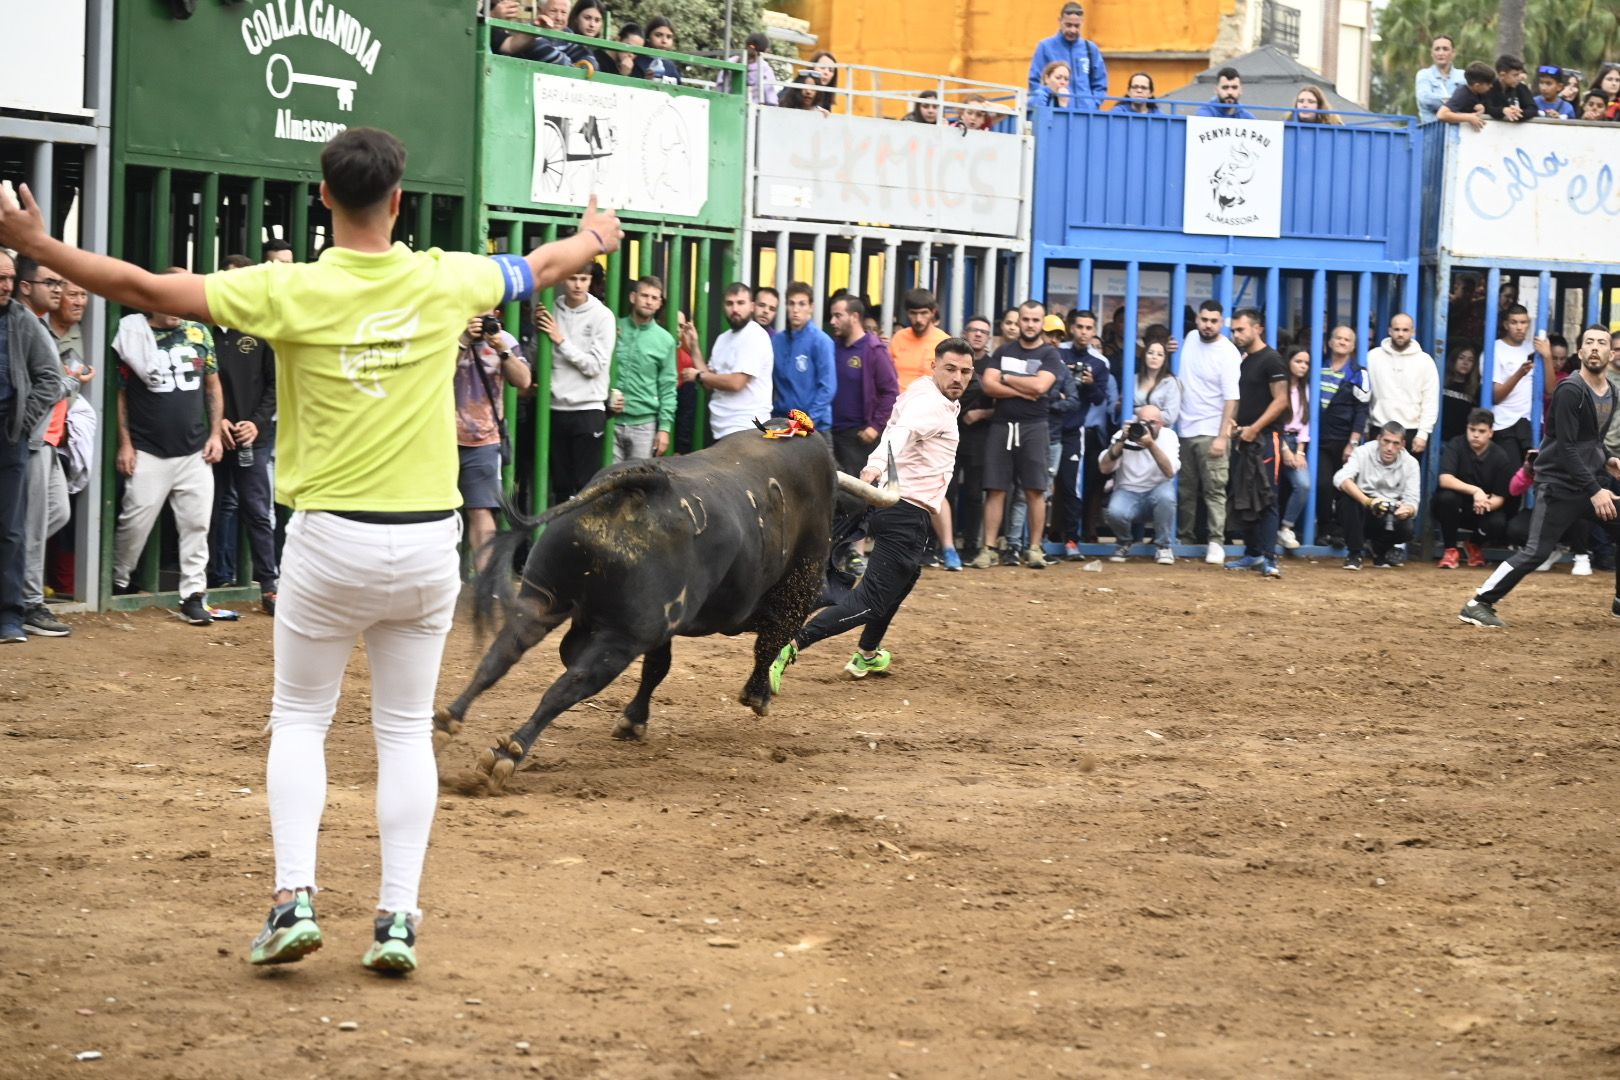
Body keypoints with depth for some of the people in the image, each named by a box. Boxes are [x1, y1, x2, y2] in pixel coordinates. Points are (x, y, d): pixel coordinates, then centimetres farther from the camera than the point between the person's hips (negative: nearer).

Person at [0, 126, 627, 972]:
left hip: (332, 540, -2)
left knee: (299, 719, 13)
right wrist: (598, 238, 39)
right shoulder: (443, 282, -3)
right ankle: (397, 919, 8)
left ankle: (293, 899, 0)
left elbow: (147, 289, -12)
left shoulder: (293, 291, -12)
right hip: (427, 543, 2)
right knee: (405, 731, 11)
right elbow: (541, 267, 17)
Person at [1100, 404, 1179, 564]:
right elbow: (1104, 469, -16)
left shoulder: (1168, 435, -7)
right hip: (1127, 492, 0)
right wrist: (1121, 441, -25)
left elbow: (1170, 471, -23)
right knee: (1116, 512, -33)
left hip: (1157, 491, 0)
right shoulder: (1123, 435, -6)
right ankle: (1124, 544, 4)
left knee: (1166, 495, -35)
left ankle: (1163, 547, -12)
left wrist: (1151, 444, -34)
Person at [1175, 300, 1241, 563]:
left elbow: (1231, 397, -16)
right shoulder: (1191, 339, 7)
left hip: (1211, 432, -6)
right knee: (1186, 489, 11)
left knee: (1214, 490, -10)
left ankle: (1216, 543, -11)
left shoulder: (1228, 353, -13)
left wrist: (1222, 436, -20)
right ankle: (1186, 538, 18)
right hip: (1185, 429, 6)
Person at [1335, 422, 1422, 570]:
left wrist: (1407, 509, -40)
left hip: (1392, 515, 2)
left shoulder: (1410, 463, -7)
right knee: (1349, 497, -33)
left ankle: (1380, 551, 6)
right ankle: (1354, 554, -18)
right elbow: (1340, 479, -31)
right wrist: (1368, 502, -45)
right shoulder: (1364, 453, -14)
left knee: (1405, 529, -31)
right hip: (1363, 514, -2)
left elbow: (1412, 502, -13)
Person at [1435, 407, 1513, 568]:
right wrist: (1475, 491, -41)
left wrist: (1486, 503, -34)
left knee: (1498, 525, -31)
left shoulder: (1500, 457, -11)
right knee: (1446, 497, -34)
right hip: (1458, 508, -1)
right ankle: (1451, 549, -12)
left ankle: (1475, 544, 8)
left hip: (1485, 510, 1)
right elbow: (1444, 479, -27)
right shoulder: (1455, 445, -14)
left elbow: (1499, 497, -10)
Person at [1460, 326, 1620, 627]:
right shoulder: (1571, 390, -16)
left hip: (1592, 483, 8)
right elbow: (1566, 448, -20)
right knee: (1537, 551, -16)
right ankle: (1479, 603, -11)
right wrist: (1594, 491, -24)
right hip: (1559, 485, -8)